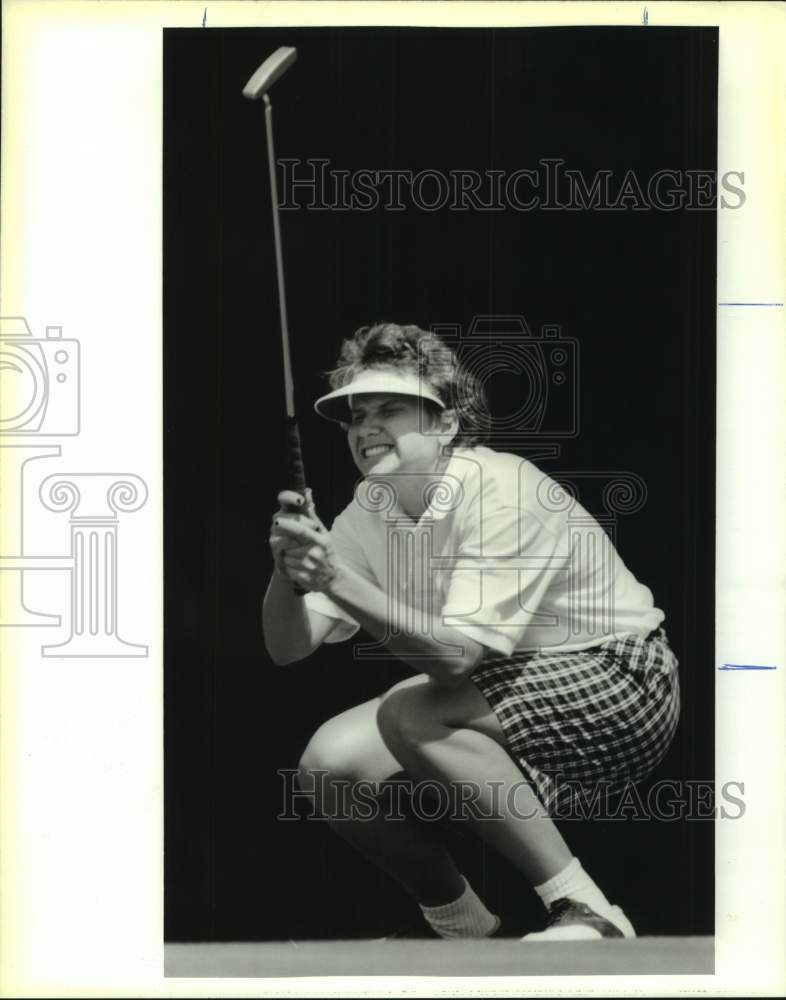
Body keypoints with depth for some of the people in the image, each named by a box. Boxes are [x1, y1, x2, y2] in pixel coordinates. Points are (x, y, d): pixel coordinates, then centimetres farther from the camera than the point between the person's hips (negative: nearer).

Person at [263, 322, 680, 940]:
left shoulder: (499, 489, -22)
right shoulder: (370, 512, -1)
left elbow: (456, 655, -32)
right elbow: (287, 648, -7)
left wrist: (337, 579, -40)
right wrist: (290, 569, -27)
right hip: (502, 700, 7)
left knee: (410, 713, -31)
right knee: (330, 762, -12)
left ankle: (586, 913, -18)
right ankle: (469, 933, 10)